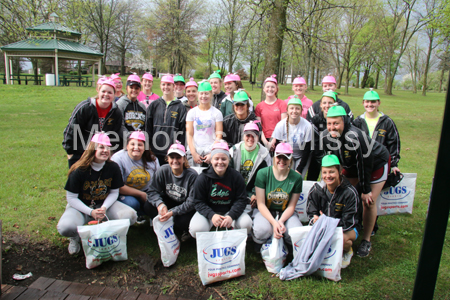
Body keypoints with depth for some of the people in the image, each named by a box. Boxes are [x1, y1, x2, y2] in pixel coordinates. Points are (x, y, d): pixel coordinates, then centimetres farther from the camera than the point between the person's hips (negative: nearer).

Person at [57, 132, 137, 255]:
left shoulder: (113, 168, -9)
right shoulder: (79, 171, -17)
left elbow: (114, 192, 1)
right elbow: (71, 198, -11)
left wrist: (104, 208, -18)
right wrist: (91, 212, -22)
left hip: (104, 204, 3)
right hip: (81, 207, -2)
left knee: (130, 216, -22)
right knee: (66, 228, -34)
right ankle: (75, 237, 7)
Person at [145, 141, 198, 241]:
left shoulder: (192, 175, -22)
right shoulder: (163, 171, -12)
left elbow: (191, 202, -22)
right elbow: (153, 191, -10)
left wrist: (172, 212, -33)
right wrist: (160, 204, -32)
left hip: (185, 207, -4)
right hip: (168, 202, 4)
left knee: (183, 221, -33)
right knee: (148, 206, -20)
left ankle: (185, 230, 5)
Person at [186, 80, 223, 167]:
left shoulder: (217, 113, 6)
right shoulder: (192, 112, 9)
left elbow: (219, 135, 1)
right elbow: (189, 135, 5)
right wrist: (194, 153, -6)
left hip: (211, 151, -1)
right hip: (195, 151, 1)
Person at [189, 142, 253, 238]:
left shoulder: (236, 177, -6)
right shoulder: (202, 178, -9)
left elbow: (241, 200, -6)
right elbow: (199, 202, -8)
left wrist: (231, 216, -24)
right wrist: (211, 215, -27)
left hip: (230, 211, 1)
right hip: (209, 211, -1)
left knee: (246, 223, -25)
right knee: (196, 229, -29)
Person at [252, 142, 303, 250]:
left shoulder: (296, 178, -6)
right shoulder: (263, 173, -11)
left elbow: (291, 206, -3)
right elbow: (261, 204, -11)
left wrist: (281, 221, -22)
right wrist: (274, 222, -26)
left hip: (285, 213, 2)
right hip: (265, 212, -2)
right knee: (262, 230, -34)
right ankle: (259, 244, 4)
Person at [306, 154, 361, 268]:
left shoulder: (350, 192, -18)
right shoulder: (316, 189, -8)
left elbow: (349, 222, -21)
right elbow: (311, 213, -4)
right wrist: (316, 219, -29)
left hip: (347, 229, -2)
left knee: (342, 238, -36)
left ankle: (347, 251, 4)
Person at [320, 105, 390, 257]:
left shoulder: (354, 136, -39)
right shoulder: (326, 135, -19)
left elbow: (364, 165, -30)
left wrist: (366, 190, -22)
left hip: (377, 163, -6)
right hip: (352, 164, 6)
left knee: (368, 201, -10)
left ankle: (366, 240, 8)